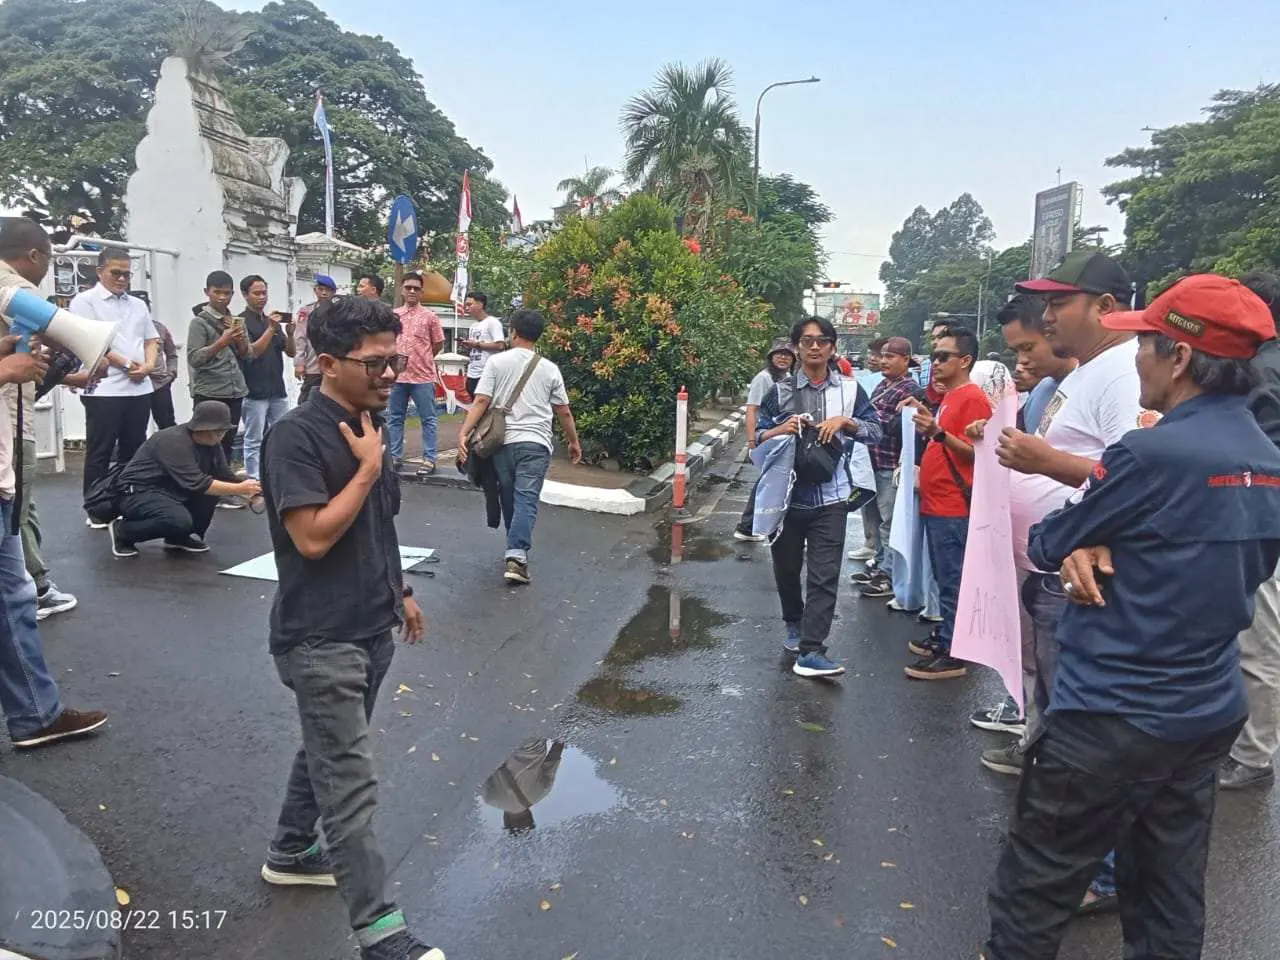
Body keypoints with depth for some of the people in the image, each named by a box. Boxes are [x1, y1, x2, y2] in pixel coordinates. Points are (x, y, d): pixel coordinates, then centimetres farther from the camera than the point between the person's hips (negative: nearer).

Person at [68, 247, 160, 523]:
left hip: (139, 388, 6)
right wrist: (126, 364, -11)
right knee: (100, 453, 0)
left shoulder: (138, 305, 17)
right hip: (104, 389, -6)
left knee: (133, 451, 10)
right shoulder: (85, 301, -2)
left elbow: (151, 340, 17)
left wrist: (149, 365, -3)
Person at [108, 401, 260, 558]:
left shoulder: (212, 444, -2)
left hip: (169, 490, 9)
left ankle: (180, 537, 5)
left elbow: (226, 477, 2)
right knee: (180, 520, -32)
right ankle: (123, 531, -5)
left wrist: (249, 492, -16)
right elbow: (196, 483, -31)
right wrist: (240, 489, -29)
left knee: (212, 484, -8)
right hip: (137, 493, -8)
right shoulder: (174, 441, -26)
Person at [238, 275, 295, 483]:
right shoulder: (242, 321, -5)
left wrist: (290, 333, -9)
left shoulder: (273, 321, 14)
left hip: (277, 390, 6)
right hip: (254, 393, -6)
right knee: (254, 441, -1)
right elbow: (251, 353, -16)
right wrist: (270, 329, -22)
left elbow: (291, 353, 9)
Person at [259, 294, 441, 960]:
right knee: (351, 783, -4)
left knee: (328, 752, 24)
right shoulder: (297, 435, -18)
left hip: (371, 627, 9)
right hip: (320, 637, -9)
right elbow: (313, 536, -24)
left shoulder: (367, 426, 8)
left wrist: (401, 591, 21)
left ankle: (290, 854, 44)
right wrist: (367, 469, -19)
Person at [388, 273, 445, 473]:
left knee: (428, 419, 1)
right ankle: (395, 457, 19)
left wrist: (421, 359, 9)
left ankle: (429, 459, 6)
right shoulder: (393, 315, 8)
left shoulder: (429, 316, -1)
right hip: (397, 375, 3)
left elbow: (438, 344, 4)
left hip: (423, 376, -3)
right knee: (394, 418, 9)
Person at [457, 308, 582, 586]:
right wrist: (574, 442, 23)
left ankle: (516, 551, 30)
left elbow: (481, 401, -7)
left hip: (503, 441, 1)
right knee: (526, 499, -6)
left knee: (508, 498, 16)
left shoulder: (497, 362, 3)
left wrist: (464, 433, -8)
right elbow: (564, 412, 11)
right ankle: (516, 556, -20)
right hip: (536, 443, -1)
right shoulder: (549, 369, 7)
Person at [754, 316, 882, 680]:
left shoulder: (849, 389, 4)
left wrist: (844, 421, -13)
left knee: (824, 576, -7)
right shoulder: (781, 391, 3)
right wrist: (782, 429, -16)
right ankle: (794, 624, 41)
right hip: (788, 495, 1)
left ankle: (810, 651, -5)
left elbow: (875, 430, 4)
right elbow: (759, 436, 4)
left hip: (831, 498, -1)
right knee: (786, 568, 15)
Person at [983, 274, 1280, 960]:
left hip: (1114, 718, -8)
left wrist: (1077, 544, 12)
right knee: (1170, 899, 20)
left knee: (1032, 897, 7)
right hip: (1210, 714, 8)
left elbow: (1045, 545, -11)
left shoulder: (1154, 453, -22)